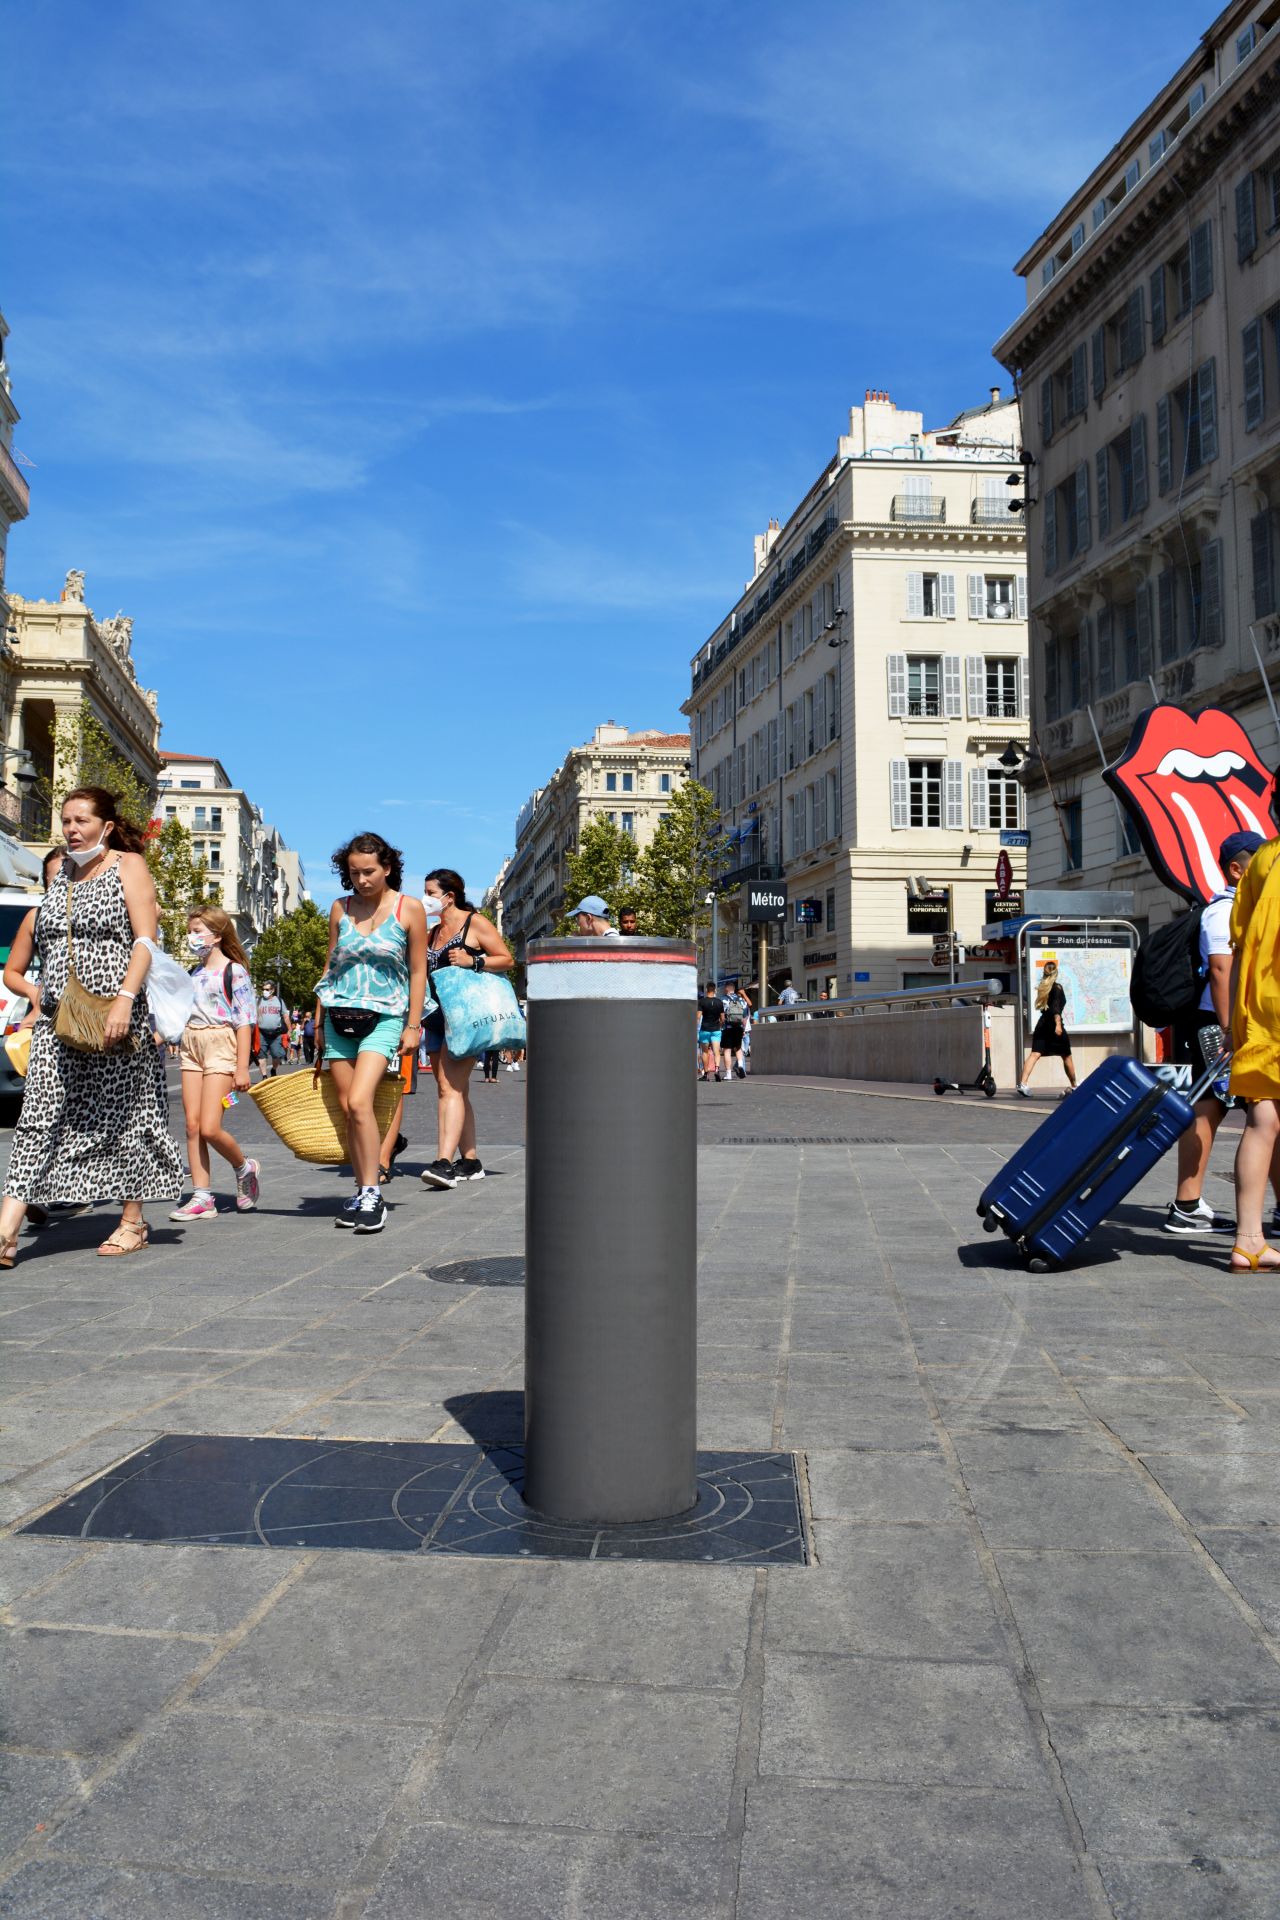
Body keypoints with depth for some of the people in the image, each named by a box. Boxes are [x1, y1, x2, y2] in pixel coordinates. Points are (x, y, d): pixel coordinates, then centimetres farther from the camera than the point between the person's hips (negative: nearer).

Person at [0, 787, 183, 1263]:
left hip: (115, 1016, -5)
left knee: (122, 1116, 3)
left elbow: (145, 941, -9)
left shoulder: (128, 866, 0)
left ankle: (133, 1223, 16)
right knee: (39, 1117, -5)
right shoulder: (61, 874, 18)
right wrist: (42, 1002, 17)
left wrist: (124, 1000, -20)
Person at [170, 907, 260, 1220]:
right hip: (191, 1047, 7)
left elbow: (244, 1022, -9)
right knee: (192, 1125, 1)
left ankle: (244, 1168, 14)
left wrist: (242, 1068, -13)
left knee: (210, 1128, -14)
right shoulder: (194, 973, 16)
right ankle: (202, 1197, 5)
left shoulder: (234, 971, -5)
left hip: (221, 1046, -7)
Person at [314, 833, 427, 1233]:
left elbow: (418, 971, 1)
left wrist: (413, 1025, -3)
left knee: (359, 1102, -20)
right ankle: (361, 1192, 13)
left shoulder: (409, 908, -1)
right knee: (347, 1109, 3)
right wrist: (319, 1021, 14)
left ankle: (373, 1195, -13)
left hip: (384, 1017, -4)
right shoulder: (340, 908, 9)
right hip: (339, 1015, 4)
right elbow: (329, 967, 15)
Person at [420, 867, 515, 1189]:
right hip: (437, 1016, 8)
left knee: (450, 1087, -19)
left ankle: (445, 1162, -27)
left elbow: (507, 960, -5)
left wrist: (472, 961, -17)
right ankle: (469, 1161, 16)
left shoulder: (475, 922, -2)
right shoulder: (432, 932, 20)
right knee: (456, 1090, 10)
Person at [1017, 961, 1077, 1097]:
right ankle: (1074, 1087, 22)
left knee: (1035, 1054, -8)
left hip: (1042, 1024, 5)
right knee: (1067, 1057, 11)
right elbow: (1056, 1006, -20)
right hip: (1053, 1024, -5)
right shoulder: (1057, 987, -6)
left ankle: (1023, 1083, -28)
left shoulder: (1042, 987, 13)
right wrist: (1058, 1023, -31)